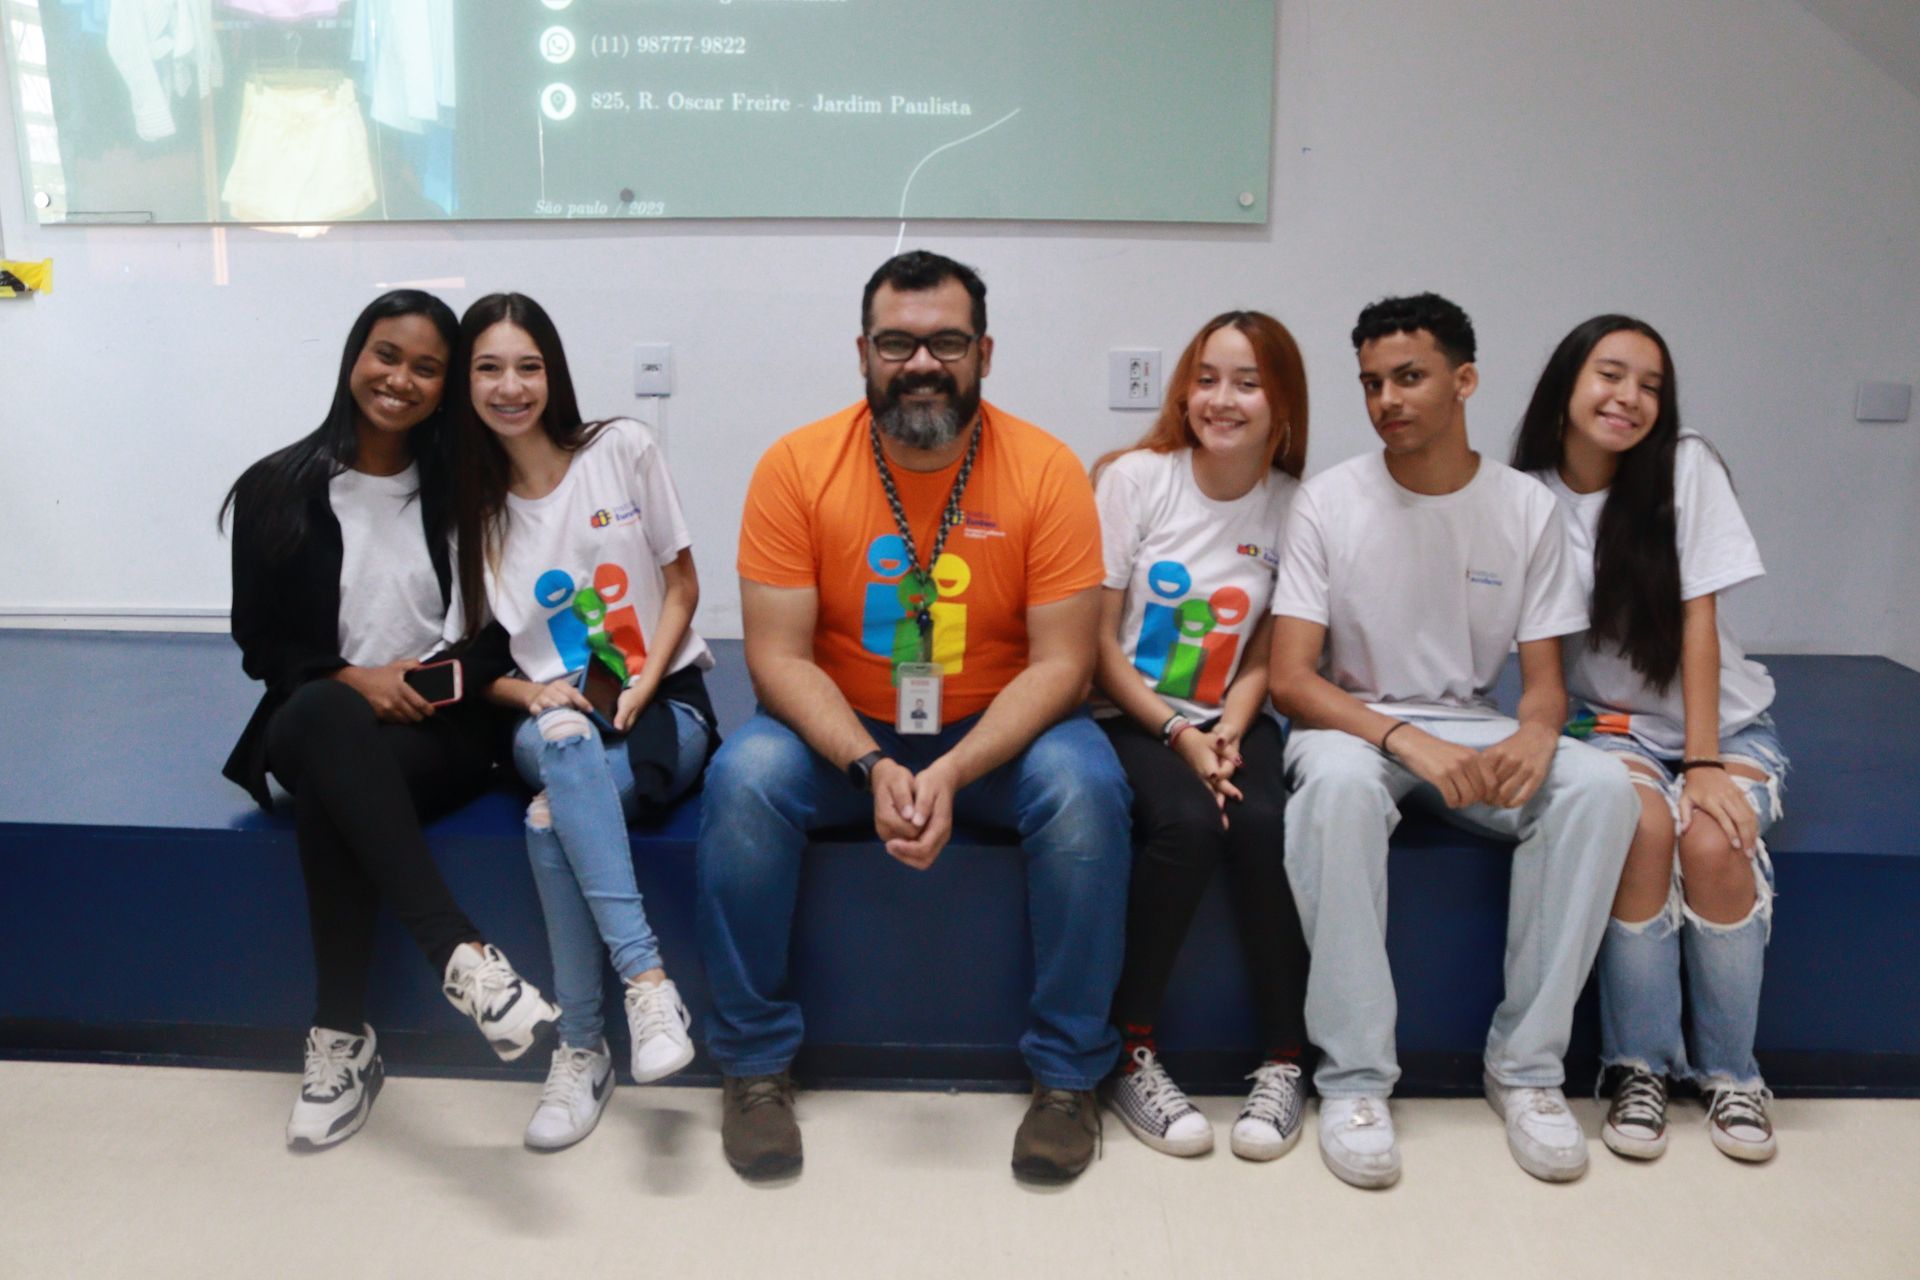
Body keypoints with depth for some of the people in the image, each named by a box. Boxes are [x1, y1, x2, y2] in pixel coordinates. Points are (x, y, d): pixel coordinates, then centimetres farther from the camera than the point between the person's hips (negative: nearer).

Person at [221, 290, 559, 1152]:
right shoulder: (278, 488, 5)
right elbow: (260, 644, 4)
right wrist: (353, 679, -14)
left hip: (441, 731, 0)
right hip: (318, 729, 1)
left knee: (328, 789, -35)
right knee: (325, 714, -38)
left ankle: (342, 1035, -26)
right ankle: (459, 954, -45)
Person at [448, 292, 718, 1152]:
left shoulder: (621, 451, 1)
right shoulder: (472, 503, 8)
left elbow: (682, 584, 3)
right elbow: (479, 661, 9)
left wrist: (641, 687, -12)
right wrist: (534, 696, -14)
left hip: (666, 703, -1)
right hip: (552, 720, 2)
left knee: (551, 819, -33)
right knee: (564, 741, -38)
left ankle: (581, 1050, -24)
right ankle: (647, 978, -37)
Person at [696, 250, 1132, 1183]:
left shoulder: (1046, 470, -11)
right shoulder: (797, 465, -9)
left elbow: (1060, 662, -13)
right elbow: (778, 654, -11)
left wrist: (954, 772, -27)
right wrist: (872, 767, -27)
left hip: (999, 728, 0)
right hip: (841, 730, 1)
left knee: (1084, 785, -28)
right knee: (744, 779, -27)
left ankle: (1069, 1073, -9)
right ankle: (754, 1063, -7)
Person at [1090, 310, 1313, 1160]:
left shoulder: (1294, 506, 1)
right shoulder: (1135, 478, -5)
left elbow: (1264, 657, 6)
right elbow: (1096, 642, -6)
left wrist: (1229, 733, -12)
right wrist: (1178, 736, -14)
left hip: (1228, 722, 2)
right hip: (1127, 716, -2)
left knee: (1267, 825, -28)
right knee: (1187, 825, -30)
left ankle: (1283, 1062, -11)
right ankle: (1131, 1056, -12)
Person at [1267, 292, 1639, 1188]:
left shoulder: (1527, 509, 1)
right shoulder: (1330, 501, -7)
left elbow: (1544, 678, 2)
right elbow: (1291, 680, -12)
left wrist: (1535, 730, -24)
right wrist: (1408, 740, -28)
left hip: (1472, 728, 3)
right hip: (1353, 723, -2)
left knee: (1601, 786, -26)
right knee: (1338, 780, -38)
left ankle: (1526, 1064, -13)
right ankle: (1354, 1075, -26)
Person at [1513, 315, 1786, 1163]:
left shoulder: (1686, 468, -8)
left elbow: (1697, 620, -13)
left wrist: (1704, 765, -19)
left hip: (1721, 720, 0)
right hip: (1605, 724, 0)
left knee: (1713, 842, -28)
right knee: (1643, 823, -31)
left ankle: (1728, 1071, -5)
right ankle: (1639, 1065, -12)